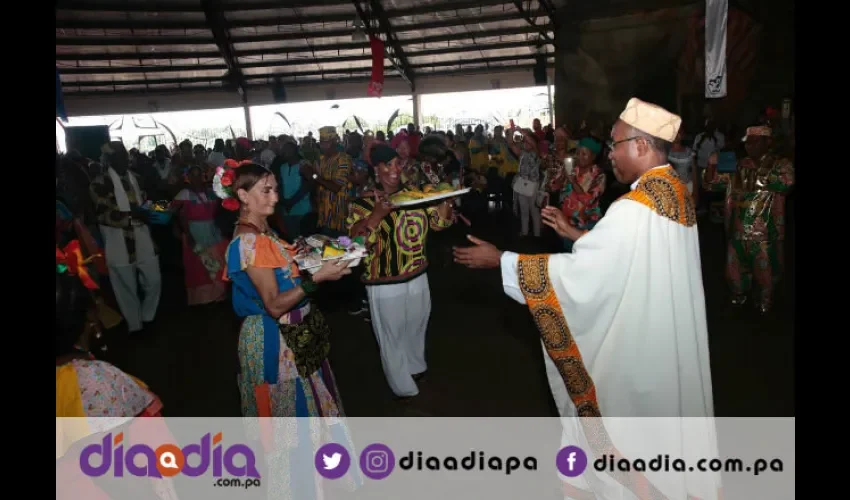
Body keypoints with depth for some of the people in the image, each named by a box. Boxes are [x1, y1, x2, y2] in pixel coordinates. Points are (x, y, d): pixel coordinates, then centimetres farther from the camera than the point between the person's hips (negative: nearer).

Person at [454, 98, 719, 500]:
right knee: (662, 413, 25)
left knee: (630, 419, 12)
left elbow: (575, 272, -30)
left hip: (639, 342, -9)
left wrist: (499, 259, -24)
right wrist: (573, 233, 13)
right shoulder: (675, 193, 1)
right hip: (667, 332, 9)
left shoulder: (636, 208, -28)